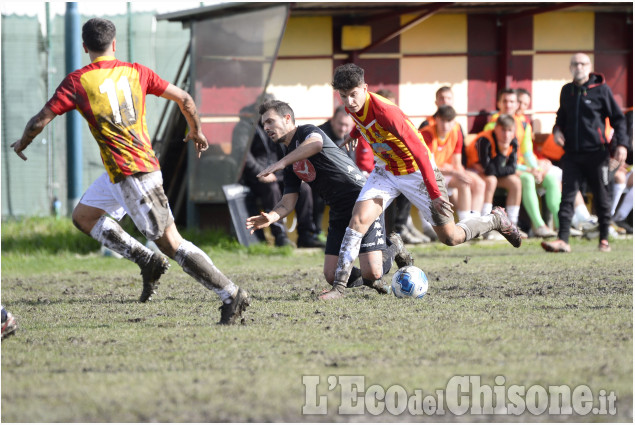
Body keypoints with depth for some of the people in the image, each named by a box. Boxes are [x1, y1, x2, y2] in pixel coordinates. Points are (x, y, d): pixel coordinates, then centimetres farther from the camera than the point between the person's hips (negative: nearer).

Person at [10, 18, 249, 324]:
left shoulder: (77, 82, -8)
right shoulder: (135, 72, 6)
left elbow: (41, 121, -7)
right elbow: (183, 98, 8)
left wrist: (22, 144, 15)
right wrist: (196, 131, 26)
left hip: (131, 175, -7)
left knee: (171, 243, -5)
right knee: (82, 216, 20)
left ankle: (231, 295, -7)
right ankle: (147, 261, 11)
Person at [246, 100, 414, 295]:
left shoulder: (307, 131, -8)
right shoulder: (291, 164, 16)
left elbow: (316, 143, -34)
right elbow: (288, 201, 9)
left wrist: (281, 163, -38)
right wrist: (271, 217, -12)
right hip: (339, 212, 8)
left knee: (371, 273, -17)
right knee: (332, 276, -4)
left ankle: (393, 249, 15)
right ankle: (369, 279, 23)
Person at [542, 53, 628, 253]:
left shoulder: (601, 89, -1)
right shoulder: (566, 91, 12)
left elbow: (618, 118, 3)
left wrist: (621, 144, -8)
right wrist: (557, 129, 7)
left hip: (596, 152, -3)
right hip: (572, 153, 3)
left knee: (601, 197, 6)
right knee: (567, 196, -7)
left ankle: (604, 239, 16)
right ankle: (563, 240, -13)